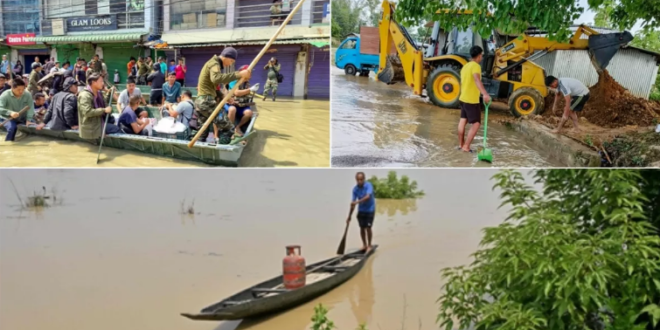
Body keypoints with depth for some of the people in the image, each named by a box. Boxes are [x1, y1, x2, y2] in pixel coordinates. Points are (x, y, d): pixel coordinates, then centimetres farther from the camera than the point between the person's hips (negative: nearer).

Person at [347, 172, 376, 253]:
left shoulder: (368, 185, -19)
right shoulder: (355, 189, -7)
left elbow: (368, 197, -35)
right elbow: (353, 203, -4)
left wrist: (357, 202, -47)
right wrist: (349, 216, -4)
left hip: (370, 209, -4)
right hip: (361, 210, 4)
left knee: (368, 228, -5)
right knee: (362, 228, 6)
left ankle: (369, 245, 10)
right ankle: (364, 245, 22)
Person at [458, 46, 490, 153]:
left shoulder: (465, 66, 12)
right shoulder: (476, 66, -16)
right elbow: (477, 80, -35)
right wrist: (485, 94, -49)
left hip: (463, 98, 9)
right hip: (472, 100, -9)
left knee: (463, 121, 16)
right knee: (476, 124, -4)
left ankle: (461, 144, 25)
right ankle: (466, 147, -7)